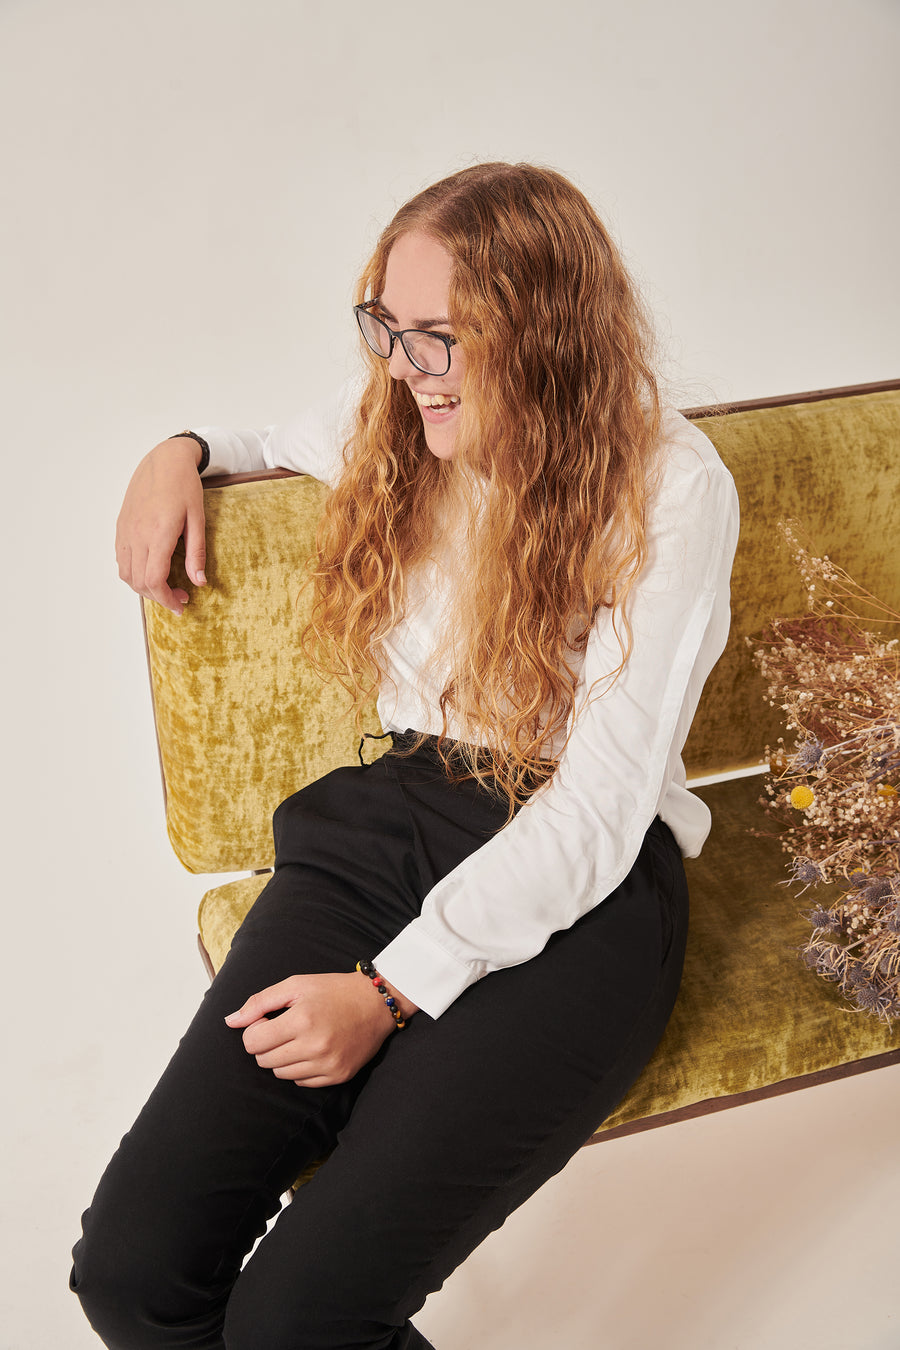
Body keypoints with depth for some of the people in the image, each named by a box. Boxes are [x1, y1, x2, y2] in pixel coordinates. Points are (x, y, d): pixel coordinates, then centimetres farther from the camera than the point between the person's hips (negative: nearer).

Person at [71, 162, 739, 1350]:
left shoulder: (669, 492, -9)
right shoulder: (397, 419, 7)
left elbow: (595, 816, -13)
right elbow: (284, 445, 34)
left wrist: (390, 989, -18)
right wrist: (184, 451, 11)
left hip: (578, 895, -4)